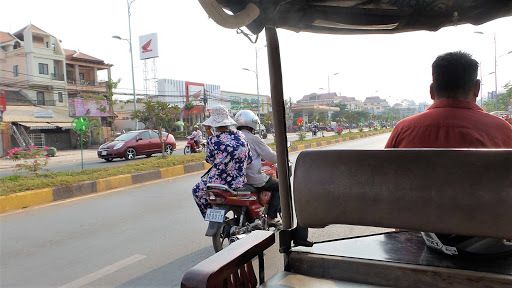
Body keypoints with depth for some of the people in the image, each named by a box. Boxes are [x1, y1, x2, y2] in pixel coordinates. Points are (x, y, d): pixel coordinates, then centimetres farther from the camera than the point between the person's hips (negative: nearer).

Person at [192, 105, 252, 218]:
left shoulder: (212, 140, -15)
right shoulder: (240, 136, -3)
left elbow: (210, 160, 3)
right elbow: (249, 159, 5)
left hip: (217, 184, -5)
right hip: (239, 183, 5)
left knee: (196, 191, 27)